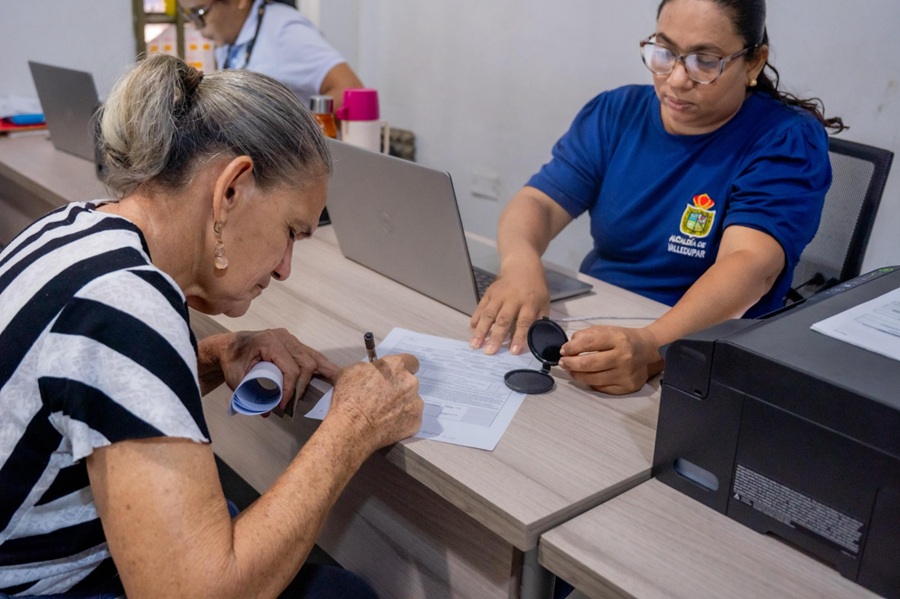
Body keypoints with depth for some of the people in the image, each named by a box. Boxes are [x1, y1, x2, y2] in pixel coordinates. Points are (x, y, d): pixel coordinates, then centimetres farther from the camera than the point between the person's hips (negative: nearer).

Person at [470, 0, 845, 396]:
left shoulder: (787, 141, -10)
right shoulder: (615, 113, 2)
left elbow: (749, 265, -25)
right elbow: (537, 202, -4)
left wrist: (651, 346, -43)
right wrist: (521, 266, -28)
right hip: (589, 328, 3)